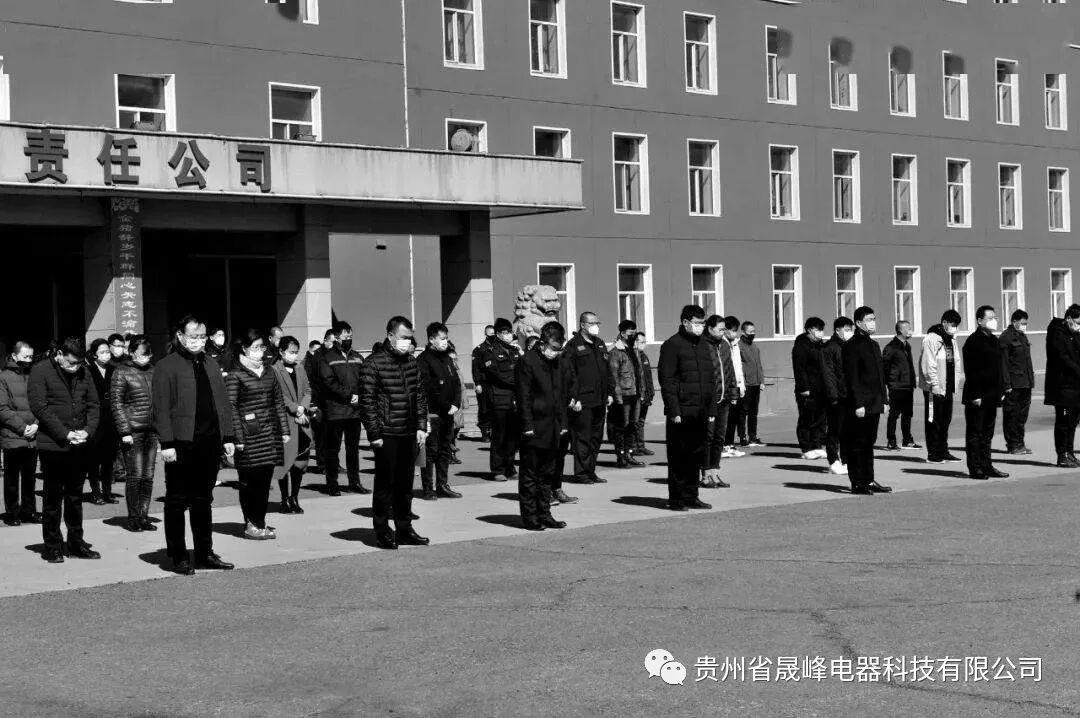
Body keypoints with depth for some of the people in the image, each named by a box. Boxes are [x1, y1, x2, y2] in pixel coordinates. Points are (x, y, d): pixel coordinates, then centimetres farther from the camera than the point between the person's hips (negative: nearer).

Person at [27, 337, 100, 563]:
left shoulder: (84, 372, 9)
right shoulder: (41, 371, -6)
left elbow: (94, 406, 11)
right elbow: (39, 406, -12)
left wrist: (87, 430, -8)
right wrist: (65, 434, -17)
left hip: (80, 446, 5)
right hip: (53, 446, -4)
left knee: (75, 496, 13)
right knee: (52, 497, 3)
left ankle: (76, 542, 22)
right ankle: (52, 546, 11)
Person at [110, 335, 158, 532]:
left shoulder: (152, 370, 12)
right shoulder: (122, 373, -3)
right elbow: (116, 403, -5)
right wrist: (124, 431, -12)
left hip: (152, 431, 5)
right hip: (133, 431, -5)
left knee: (148, 476, 5)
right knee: (136, 476, -5)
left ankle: (144, 516, 13)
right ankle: (133, 518, 5)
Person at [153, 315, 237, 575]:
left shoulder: (211, 365, 16)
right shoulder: (166, 367, -4)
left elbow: (222, 404, 17)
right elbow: (161, 409, -9)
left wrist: (228, 436, 10)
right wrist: (167, 443, -15)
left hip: (210, 444, 6)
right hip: (181, 445, -6)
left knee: (204, 501, 14)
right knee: (177, 503, 3)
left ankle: (205, 553, 21)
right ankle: (178, 557, 11)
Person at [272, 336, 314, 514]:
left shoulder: (301, 369, 16)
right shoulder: (274, 371, -6)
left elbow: (307, 390, 13)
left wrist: (302, 407, -4)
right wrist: (296, 409, -12)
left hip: (302, 421, 6)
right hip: (285, 422, -6)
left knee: (300, 461, 6)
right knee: (285, 461, -4)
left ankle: (294, 498, 16)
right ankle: (285, 499, 4)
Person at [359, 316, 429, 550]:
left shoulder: (411, 361, 11)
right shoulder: (375, 363, -8)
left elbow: (421, 396, 16)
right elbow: (367, 401, -9)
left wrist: (421, 427, 9)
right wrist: (374, 433, -13)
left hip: (409, 434, 6)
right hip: (387, 434, -6)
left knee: (406, 484, 12)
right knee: (385, 484, 0)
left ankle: (404, 530, 21)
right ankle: (382, 532, 9)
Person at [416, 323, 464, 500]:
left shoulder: (447, 359, 17)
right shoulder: (423, 360, -7)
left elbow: (456, 383, 16)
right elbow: (429, 388, -14)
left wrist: (456, 404, 0)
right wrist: (447, 407, -12)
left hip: (449, 413, 7)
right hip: (432, 414, -7)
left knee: (445, 450, 10)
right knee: (431, 450, -5)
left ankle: (442, 485, 16)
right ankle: (428, 489, 0)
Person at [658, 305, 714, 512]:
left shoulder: (704, 346, 16)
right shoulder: (672, 345, -7)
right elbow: (666, 380, -11)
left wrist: (710, 409, 14)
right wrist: (674, 410, -16)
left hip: (700, 412, 7)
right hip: (681, 413, -7)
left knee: (696, 455, 10)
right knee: (678, 456, -1)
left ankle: (691, 496, 19)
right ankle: (676, 499, 5)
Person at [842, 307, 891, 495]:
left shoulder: (874, 345, 17)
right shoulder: (852, 345, -11)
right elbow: (852, 378, -15)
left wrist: (883, 399, 16)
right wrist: (858, 404, -19)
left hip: (874, 404, 9)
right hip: (860, 404, -9)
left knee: (869, 443, 13)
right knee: (857, 444, -2)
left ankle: (868, 481, 19)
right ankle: (857, 483, 2)